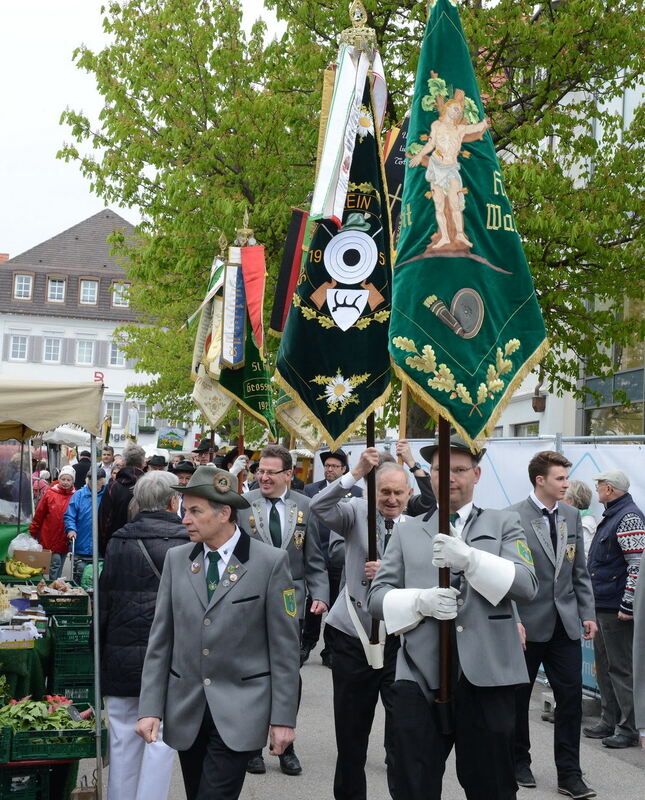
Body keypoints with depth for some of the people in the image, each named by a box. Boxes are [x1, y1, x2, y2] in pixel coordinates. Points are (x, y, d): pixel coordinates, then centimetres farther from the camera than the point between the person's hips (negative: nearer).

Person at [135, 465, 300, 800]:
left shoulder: (270, 562, -8)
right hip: (186, 709, 4)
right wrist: (150, 707, 0)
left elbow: (284, 646, -6)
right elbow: (160, 639, 5)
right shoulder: (176, 559, 4)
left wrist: (283, 717, -7)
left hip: (239, 711, -4)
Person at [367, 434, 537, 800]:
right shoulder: (407, 532, 14)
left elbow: (528, 585, -5)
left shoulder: (504, 524, 9)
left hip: (487, 675, -1)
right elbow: (377, 596, 8)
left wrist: (470, 559, -19)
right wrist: (419, 601, -12)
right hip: (420, 677, 1)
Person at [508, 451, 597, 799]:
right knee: (518, 697, 11)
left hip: (565, 623, 4)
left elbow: (580, 571, 11)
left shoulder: (571, 515, 7)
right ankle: (519, 763, 29)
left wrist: (588, 613, 5)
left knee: (571, 697, 2)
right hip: (528, 623, -4)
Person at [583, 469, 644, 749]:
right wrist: (593, 604, 22)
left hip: (617, 610, -10)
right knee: (604, 667, 15)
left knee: (621, 668, -4)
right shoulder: (610, 516, 16)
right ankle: (609, 722, 24)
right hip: (602, 607, 10)